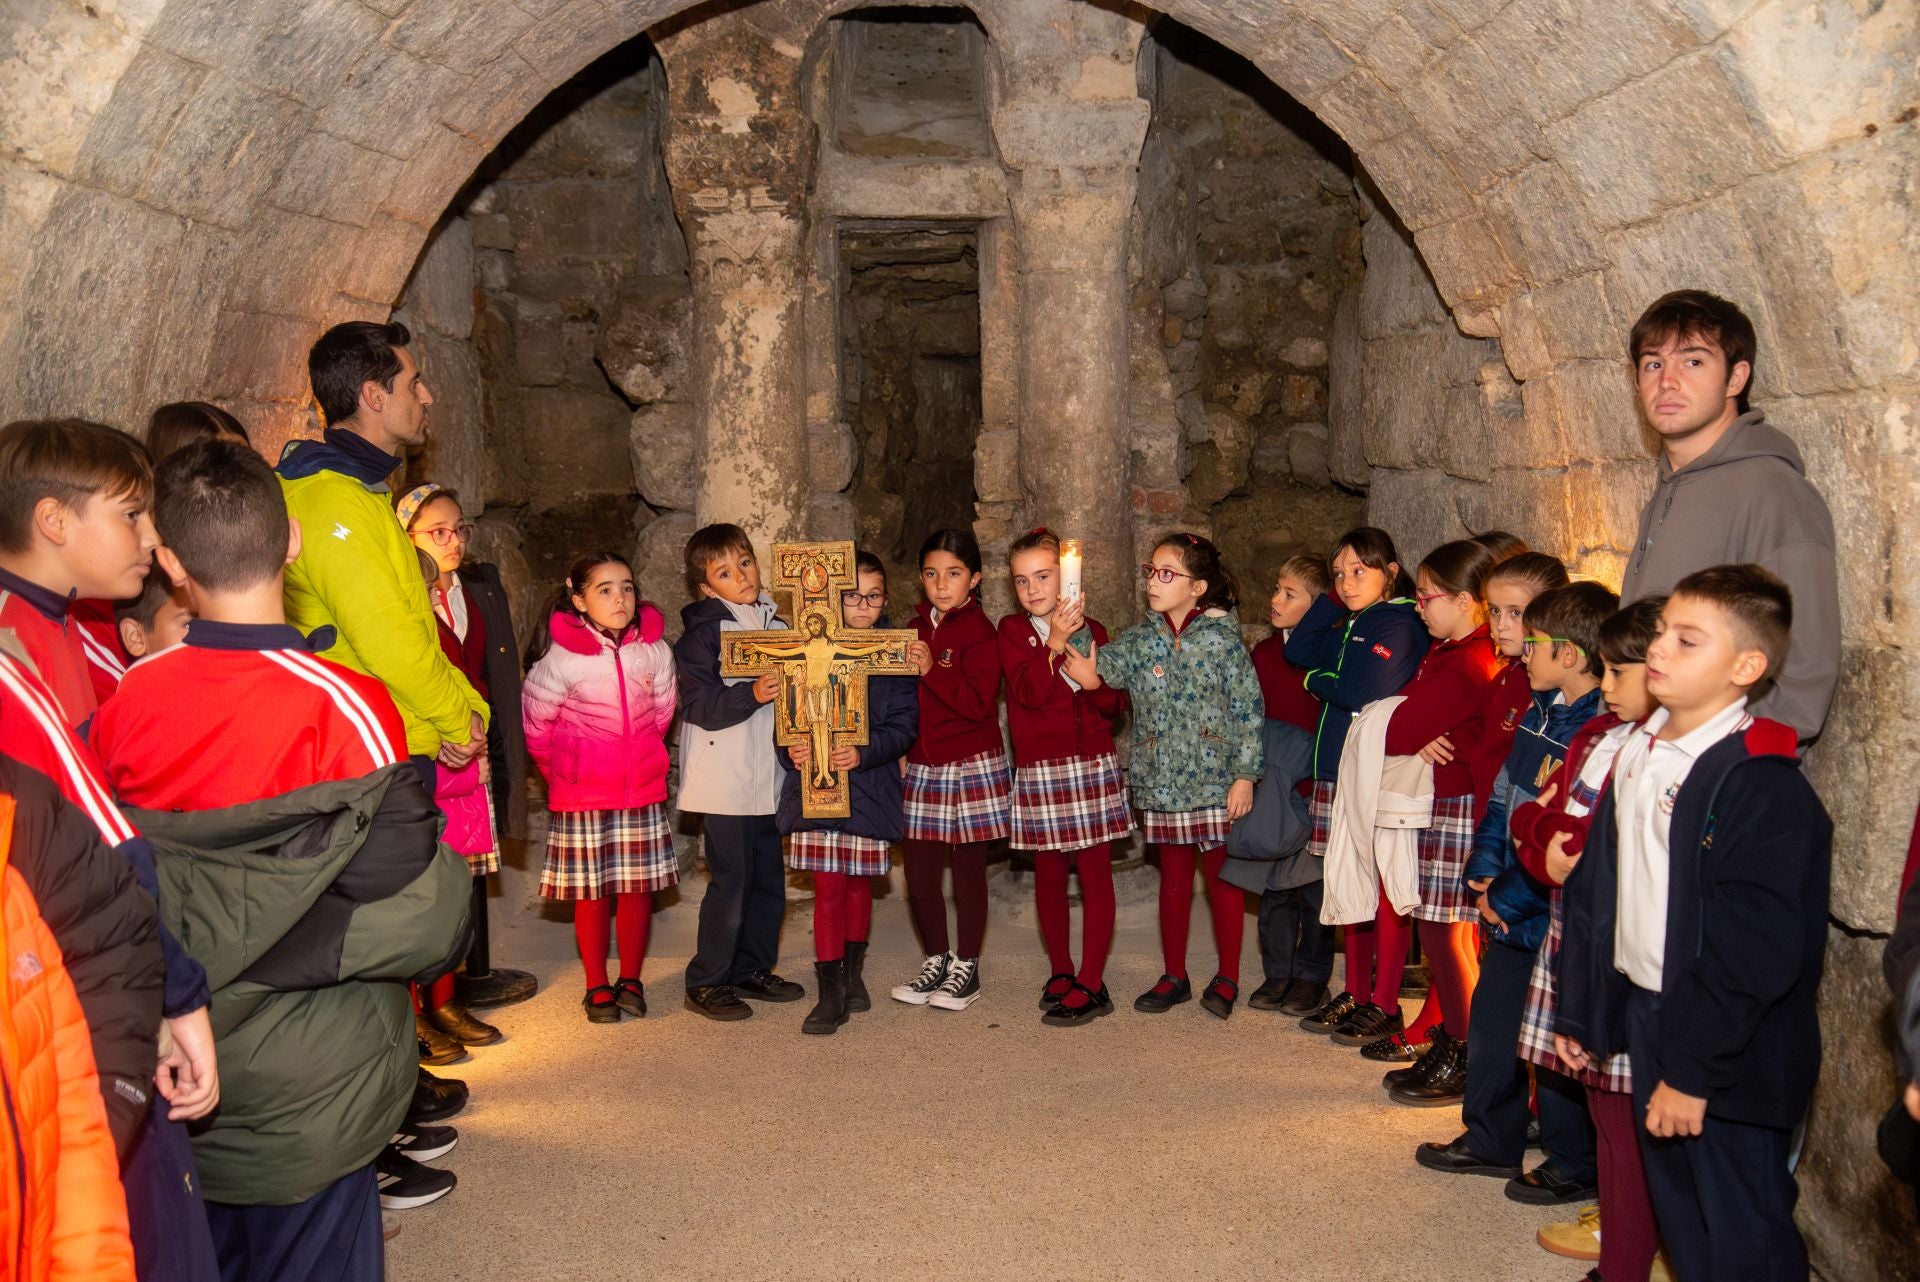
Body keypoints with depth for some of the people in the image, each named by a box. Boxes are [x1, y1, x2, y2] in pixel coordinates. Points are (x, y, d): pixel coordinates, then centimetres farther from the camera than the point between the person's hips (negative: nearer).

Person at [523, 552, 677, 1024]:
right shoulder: (563, 657, -14)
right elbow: (536, 723, -1)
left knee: (639, 886, 8)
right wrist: (563, 771, 9)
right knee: (593, 892, 6)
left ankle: (631, 980, 23)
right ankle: (597, 986, 19)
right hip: (584, 795, -2)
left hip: (643, 790, 3)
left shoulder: (654, 649, -5)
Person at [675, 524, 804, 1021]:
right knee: (730, 879, -4)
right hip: (725, 778, -6)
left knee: (768, 877, 12)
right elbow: (699, 706, -19)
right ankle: (705, 983, 9)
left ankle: (751, 969, 27)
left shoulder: (776, 622, 11)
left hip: (769, 775, 7)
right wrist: (752, 695, -30)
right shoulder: (703, 632, -9)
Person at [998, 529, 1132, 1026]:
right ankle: (1060, 972, 23)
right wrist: (1055, 642, -22)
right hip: (1039, 770, 0)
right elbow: (1029, 692, -13)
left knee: (1095, 872, -1)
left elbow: (1116, 703, 7)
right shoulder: (1012, 631, 3)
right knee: (1048, 874, 8)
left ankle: (1091, 984, 5)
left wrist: (1093, 683, -13)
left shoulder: (1091, 630, 7)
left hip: (1093, 765, 0)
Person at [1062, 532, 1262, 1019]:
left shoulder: (1222, 638, -7)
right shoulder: (1142, 638, 4)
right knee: (1173, 878, 13)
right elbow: (1106, 666, -12)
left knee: (1222, 876, 7)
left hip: (1215, 782, -4)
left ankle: (1226, 978, 20)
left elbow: (1249, 709, -7)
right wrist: (1072, 640, -32)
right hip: (1162, 782, 4)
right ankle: (1174, 976, 25)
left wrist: (1245, 774, -10)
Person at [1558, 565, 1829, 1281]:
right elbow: (1595, 894, 12)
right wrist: (1577, 1011, 12)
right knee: (1676, 1217, 21)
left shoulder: (1764, 787, -19)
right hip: (1645, 1018, 8)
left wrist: (1693, 1068, -21)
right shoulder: (1637, 755, 7)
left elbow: (1753, 951, -23)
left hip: (1730, 1059, -8)